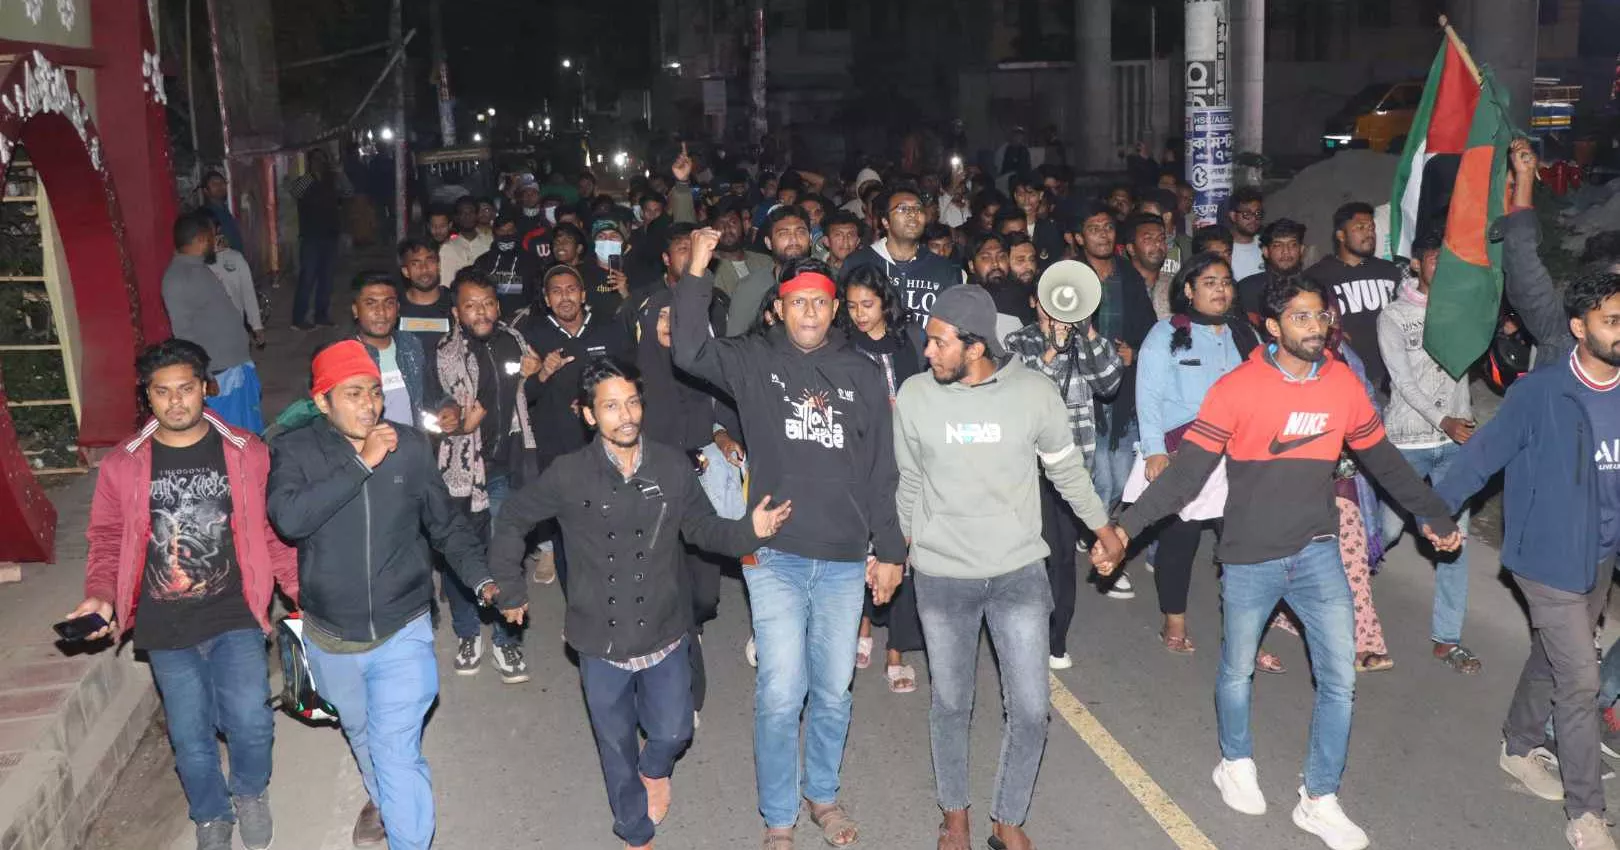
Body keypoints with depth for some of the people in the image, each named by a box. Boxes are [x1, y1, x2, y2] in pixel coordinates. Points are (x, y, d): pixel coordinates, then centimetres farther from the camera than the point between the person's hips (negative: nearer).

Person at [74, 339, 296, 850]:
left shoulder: (245, 453, -2)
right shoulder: (123, 464, 0)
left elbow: (273, 531, 2)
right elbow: (107, 540, 7)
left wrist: (302, 591, -4)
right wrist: (101, 595, -9)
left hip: (234, 616, -1)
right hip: (165, 628, 2)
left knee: (250, 722, -15)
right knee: (191, 739, 9)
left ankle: (250, 791, 19)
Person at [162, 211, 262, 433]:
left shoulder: (199, 267, 8)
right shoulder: (177, 279, -20)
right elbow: (184, 335, -21)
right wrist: (204, 379, -21)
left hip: (237, 363, 9)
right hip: (219, 376, -9)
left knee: (249, 433, 19)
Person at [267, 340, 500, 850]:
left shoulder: (410, 447, -9)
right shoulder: (295, 451, -10)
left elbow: (447, 524, 2)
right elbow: (288, 517, -29)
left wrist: (482, 581, -9)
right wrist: (362, 464, -30)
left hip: (402, 635, -2)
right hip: (331, 640, 2)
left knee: (398, 753, -10)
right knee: (362, 735, 27)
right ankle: (380, 799, 57)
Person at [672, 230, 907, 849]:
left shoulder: (861, 373, 6)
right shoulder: (754, 361, 2)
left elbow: (881, 471, 8)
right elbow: (689, 351, -16)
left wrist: (889, 550, 8)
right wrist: (697, 273, -20)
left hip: (846, 560, 2)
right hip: (775, 556, -2)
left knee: (833, 691, 12)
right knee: (781, 693, -3)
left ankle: (823, 794, 35)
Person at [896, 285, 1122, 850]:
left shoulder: (1035, 393, -11)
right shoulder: (915, 395, -8)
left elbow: (1067, 470, 5)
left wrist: (1104, 526, 10)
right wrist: (901, 546, 17)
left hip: (1019, 573, 0)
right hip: (942, 576, 0)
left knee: (1030, 710, 3)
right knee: (951, 704, 12)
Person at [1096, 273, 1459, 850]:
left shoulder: (1343, 384, -1)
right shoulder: (1237, 389, -14)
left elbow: (1383, 460, 13)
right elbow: (1185, 471, -15)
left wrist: (1435, 515, 20)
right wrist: (1125, 528, -22)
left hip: (1318, 553, 4)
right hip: (1250, 560, -3)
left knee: (1340, 679, 5)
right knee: (1237, 673, 13)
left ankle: (1319, 801, 22)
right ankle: (1236, 764, 41)